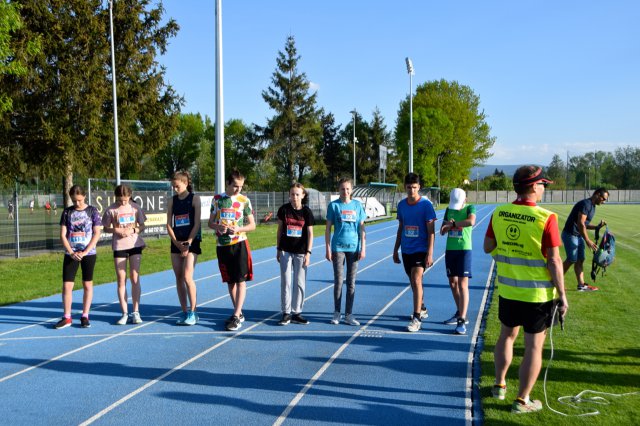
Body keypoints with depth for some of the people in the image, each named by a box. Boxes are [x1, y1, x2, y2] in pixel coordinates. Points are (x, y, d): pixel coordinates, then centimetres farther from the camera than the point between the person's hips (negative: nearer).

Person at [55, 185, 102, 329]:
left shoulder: (92, 211, -1)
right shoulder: (67, 212, 4)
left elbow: (97, 233, -4)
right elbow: (63, 235, 3)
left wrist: (85, 252, -12)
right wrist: (71, 253, -10)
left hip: (88, 253, -1)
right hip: (71, 254, 2)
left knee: (87, 285, 5)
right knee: (67, 285, -1)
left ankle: (85, 316, 15)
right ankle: (67, 317, 10)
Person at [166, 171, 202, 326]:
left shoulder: (194, 198, -4)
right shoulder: (172, 201, 8)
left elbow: (197, 223, -8)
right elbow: (169, 224, 6)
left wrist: (188, 243, -15)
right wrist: (177, 243, -7)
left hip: (191, 242, -5)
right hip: (176, 243, 5)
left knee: (187, 277, -12)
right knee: (178, 278, 6)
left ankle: (192, 313, -1)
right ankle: (184, 312, 16)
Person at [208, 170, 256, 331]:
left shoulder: (244, 200, -2)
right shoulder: (217, 199, 5)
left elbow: (252, 225, 1)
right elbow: (210, 222, 9)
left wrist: (238, 229, -17)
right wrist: (218, 227, -13)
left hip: (239, 244, -3)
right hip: (222, 245, 3)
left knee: (241, 280, -6)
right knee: (230, 281, 12)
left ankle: (236, 317, -4)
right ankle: (238, 312, 25)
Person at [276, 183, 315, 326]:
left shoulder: (306, 211, -5)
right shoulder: (284, 209, -1)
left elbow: (310, 233, -3)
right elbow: (280, 229, 6)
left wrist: (308, 253, -9)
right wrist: (278, 249, 5)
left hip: (301, 252, -1)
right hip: (286, 251, 1)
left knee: (300, 282, 5)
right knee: (285, 282, 3)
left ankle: (296, 313, 16)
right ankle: (286, 313, 12)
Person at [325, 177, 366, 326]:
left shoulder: (357, 205, 4)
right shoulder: (334, 205, 0)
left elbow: (361, 228, 6)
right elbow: (328, 228, 2)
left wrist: (363, 248, 1)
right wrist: (327, 248, -3)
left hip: (354, 247, 2)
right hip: (338, 247, -1)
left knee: (351, 283, 6)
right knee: (338, 281, 3)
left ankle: (348, 315, 14)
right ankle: (337, 313, 16)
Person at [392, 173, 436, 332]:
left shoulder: (426, 204, -10)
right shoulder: (401, 205, 6)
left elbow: (431, 231, -11)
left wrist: (430, 254, -16)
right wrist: (396, 250, 14)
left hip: (421, 250, -6)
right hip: (406, 250, 6)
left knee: (416, 280, -16)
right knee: (413, 282, 15)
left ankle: (417, 318, -12)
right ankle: (422, 309, 35)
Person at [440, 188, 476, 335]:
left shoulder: (470, 208, -6)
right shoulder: (448, 210, 9)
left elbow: (471, 222, -28)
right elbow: (442, 231, 8)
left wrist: (453, 224, -16)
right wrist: (448, 226, -13)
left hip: (464, 250, -6)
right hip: (450, 250, 6)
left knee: (463, 284, -10)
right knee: (453, 283, 12)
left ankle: (462, 321, -11)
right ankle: (460, 313, 27)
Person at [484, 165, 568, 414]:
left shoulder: (498, 214, -4)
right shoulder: (546, 218, -18)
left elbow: (488, 247, 5)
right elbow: (554, 262, -16)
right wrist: (562, 295, -7)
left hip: (507, 290, 5)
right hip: (538, 294, -5)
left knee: (506, 336, 23)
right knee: (534, 347, 8)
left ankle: (499, 385, 36)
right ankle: (522, 401, 17)